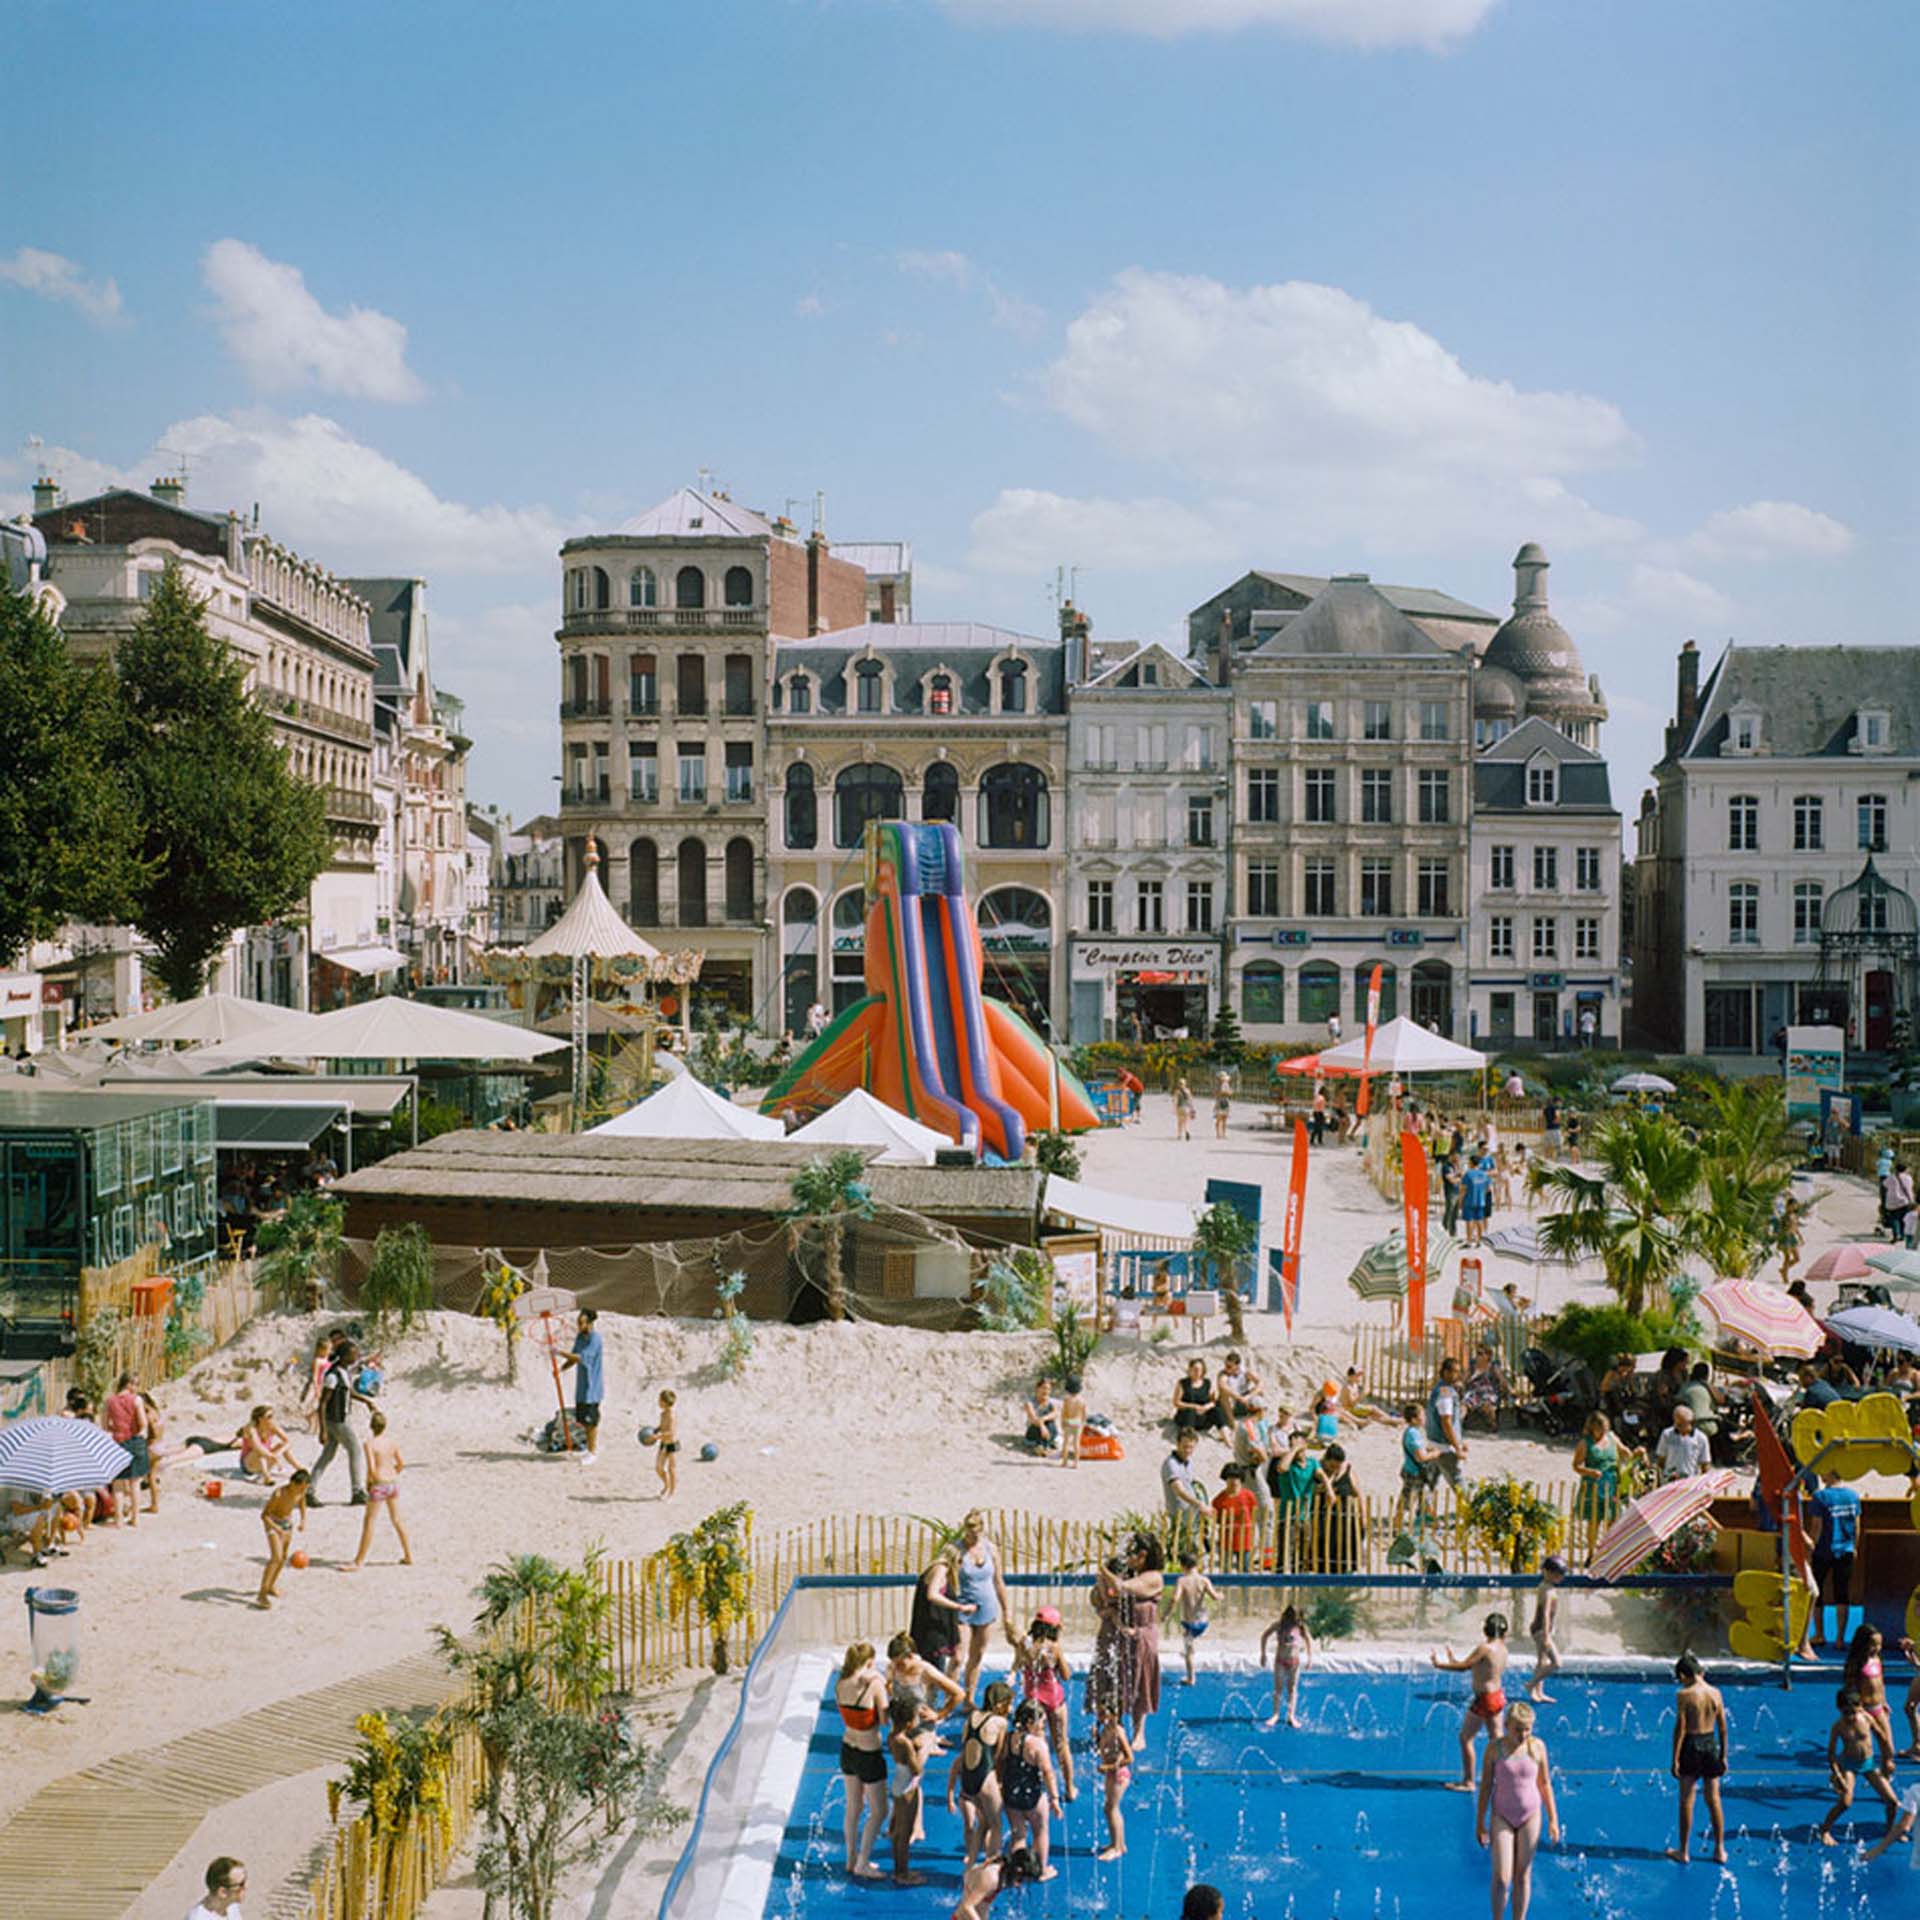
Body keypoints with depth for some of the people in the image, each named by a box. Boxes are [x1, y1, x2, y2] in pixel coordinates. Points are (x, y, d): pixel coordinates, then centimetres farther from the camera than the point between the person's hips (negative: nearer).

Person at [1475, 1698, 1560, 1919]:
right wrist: (1479, 1823, -3)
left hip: (1529, 1817, 1)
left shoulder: (1537, 1746, -8)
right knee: (1501, 1878, -5)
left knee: (1523, 1876, 10)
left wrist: (1553, 1819, 4)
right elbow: (1485, 1786, -5)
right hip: (1502, 1817, -1)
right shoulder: (1495, 1748, -12)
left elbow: (1545, 1784, 3)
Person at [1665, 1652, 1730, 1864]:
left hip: (1691, 1746, -4)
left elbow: (1680, 1729, -14)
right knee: (1714, 1799, 14)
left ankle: (1683, 1851, 13)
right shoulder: (1715, 1693, -1)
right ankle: (1720, 1851, 20)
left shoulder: (1684, 1695, -14)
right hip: (1711, 1744, 4)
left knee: (1686, 1800, 6)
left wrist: (1675, 1759, -8)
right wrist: (1723, 1755, 14)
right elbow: (1723, 1727, 4)